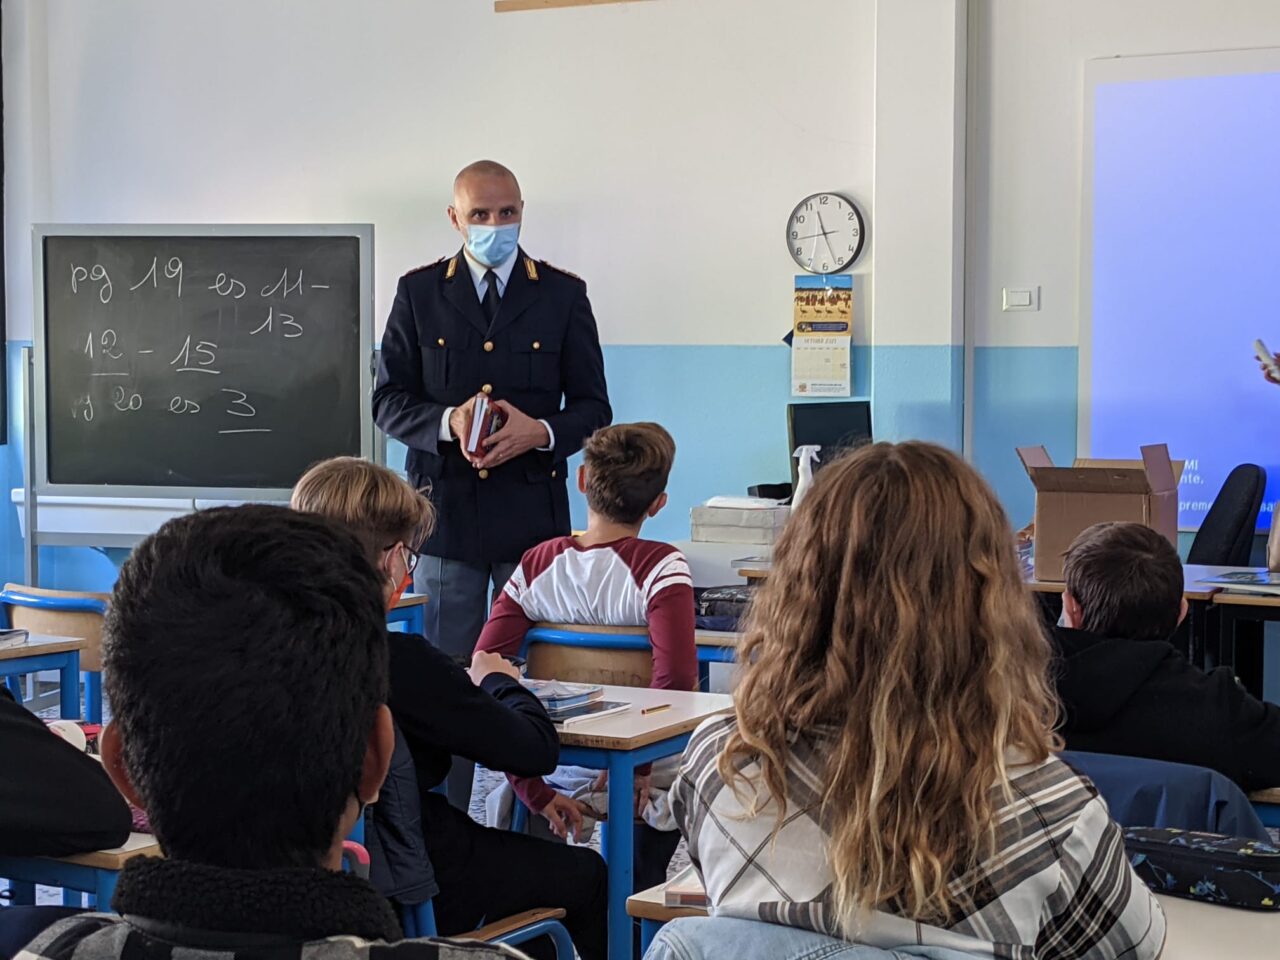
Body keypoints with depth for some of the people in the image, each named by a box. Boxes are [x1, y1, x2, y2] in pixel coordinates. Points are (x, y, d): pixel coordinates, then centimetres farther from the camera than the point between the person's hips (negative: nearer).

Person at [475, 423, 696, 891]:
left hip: (563, 778, 3)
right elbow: (676, 676, -32)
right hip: (649, 789, -3)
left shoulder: (537, 563, -6)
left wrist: (534, 791, -11)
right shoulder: (658, 565, -18)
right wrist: (637, 764, -16)